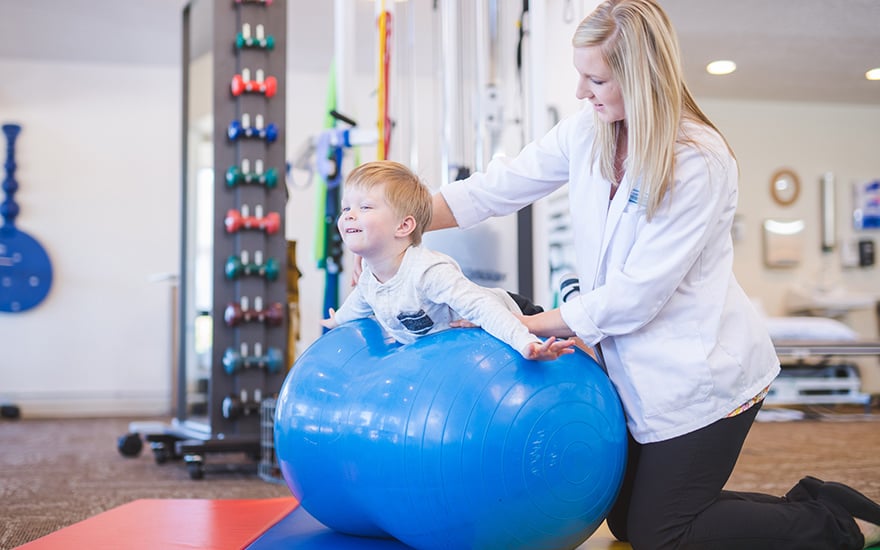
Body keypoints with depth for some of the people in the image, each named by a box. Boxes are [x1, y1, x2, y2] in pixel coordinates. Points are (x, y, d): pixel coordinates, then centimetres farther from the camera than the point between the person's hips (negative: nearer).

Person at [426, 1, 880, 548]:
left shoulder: (701, 163, -24)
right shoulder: (588, 131, -3)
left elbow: (636, 294, -25)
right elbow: (496, 188, -2)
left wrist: (520, 326, -19)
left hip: (699, 375, -8)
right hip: (640, 373, 8)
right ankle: (812, 503, 29)